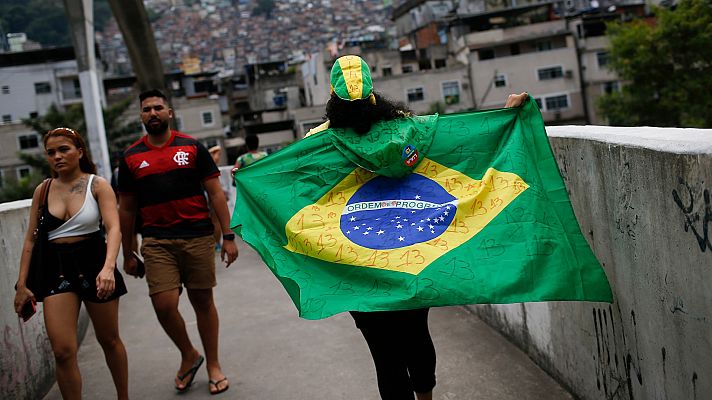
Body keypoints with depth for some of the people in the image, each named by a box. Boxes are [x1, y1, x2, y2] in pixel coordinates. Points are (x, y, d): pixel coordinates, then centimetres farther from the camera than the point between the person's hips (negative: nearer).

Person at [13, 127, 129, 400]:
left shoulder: (97, 185, -5)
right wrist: (22, 284, 5)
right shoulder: (42, 191, 5)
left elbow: (113, 228, -17)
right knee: (62, 351, -8)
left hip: (93, 264, -2)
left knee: (109, 340, 13)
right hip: (56, 269, 2)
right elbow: (30, 239, 9)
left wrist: (108, 268, -33)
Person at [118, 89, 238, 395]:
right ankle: (188, 355, 18)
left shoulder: (192, 148, 3)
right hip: (156, 241, 1)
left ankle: (213, 366, 23)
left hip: (198, 237, -1)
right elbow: (126, 209, 12)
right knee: (164, 305, -9)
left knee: (203, 302, 7)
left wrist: (228, 236, -3)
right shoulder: (131, 157, 7)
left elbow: (216, 194, 3)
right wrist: (127, 254, 12)